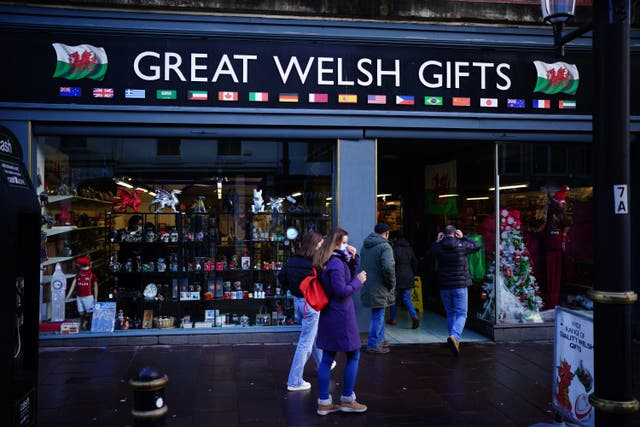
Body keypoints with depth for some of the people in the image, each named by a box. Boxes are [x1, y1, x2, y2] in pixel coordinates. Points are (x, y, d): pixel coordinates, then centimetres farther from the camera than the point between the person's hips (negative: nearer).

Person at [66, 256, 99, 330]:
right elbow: (73, 286, 7)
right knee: (81, 313, 7)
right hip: (79, 297, 4)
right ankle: (82, 327, 14)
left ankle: (90, 327, 3)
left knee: (90, 313, -2)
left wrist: (95, 298, -3)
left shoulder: (92, 275, -1)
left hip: (88, 297, -4)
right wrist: (68, 296, -1)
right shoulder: (78, 275, 10)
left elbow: (95, 287, 1)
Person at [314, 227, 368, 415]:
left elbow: (348, 276, 18)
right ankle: (347, 399, 14)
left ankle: (324, 402, 14)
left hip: (328, 315, 9)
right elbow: (342, 291, -22)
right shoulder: (336, 263, -19)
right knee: (353, 356, 6)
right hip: (340, 315, -9)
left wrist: (353, 258, 6)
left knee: (327, 358, 9)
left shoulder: (328, 261, 12)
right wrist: (359, 281, -9)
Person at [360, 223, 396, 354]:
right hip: (378, 288, -8)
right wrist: (392, 283, -13)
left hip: (367, 286, 8)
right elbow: (388, 267, -27)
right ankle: (373, 345, 8)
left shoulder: (365, 246, 13)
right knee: (378, 316, 2)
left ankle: (380, 339, 32)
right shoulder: (384, 246, -15)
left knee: (378, 315, 21)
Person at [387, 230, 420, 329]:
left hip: (397, 278, -5)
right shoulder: (409, 248, 9)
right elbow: (415, 263, 14)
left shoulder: (394, 249, -12)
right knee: (406, 298, 8)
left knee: (394, 298, 10)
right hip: (408, 278, 5)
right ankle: (414, 316, -12)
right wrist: (412, 274, 22)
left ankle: (392, 319, 18)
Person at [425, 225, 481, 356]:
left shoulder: (438, 247, -3)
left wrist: (437, 241, 13)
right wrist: (463, 237, 12)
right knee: (461, 314, 0)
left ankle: (455, 341, 19)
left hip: (444, 286, 3)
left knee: (450, 314, 15)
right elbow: (477, 246, 12)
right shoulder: (462, 245, -6)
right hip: (460, 286, -2)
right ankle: (454, 336, -23)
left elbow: (428, 253, 17)